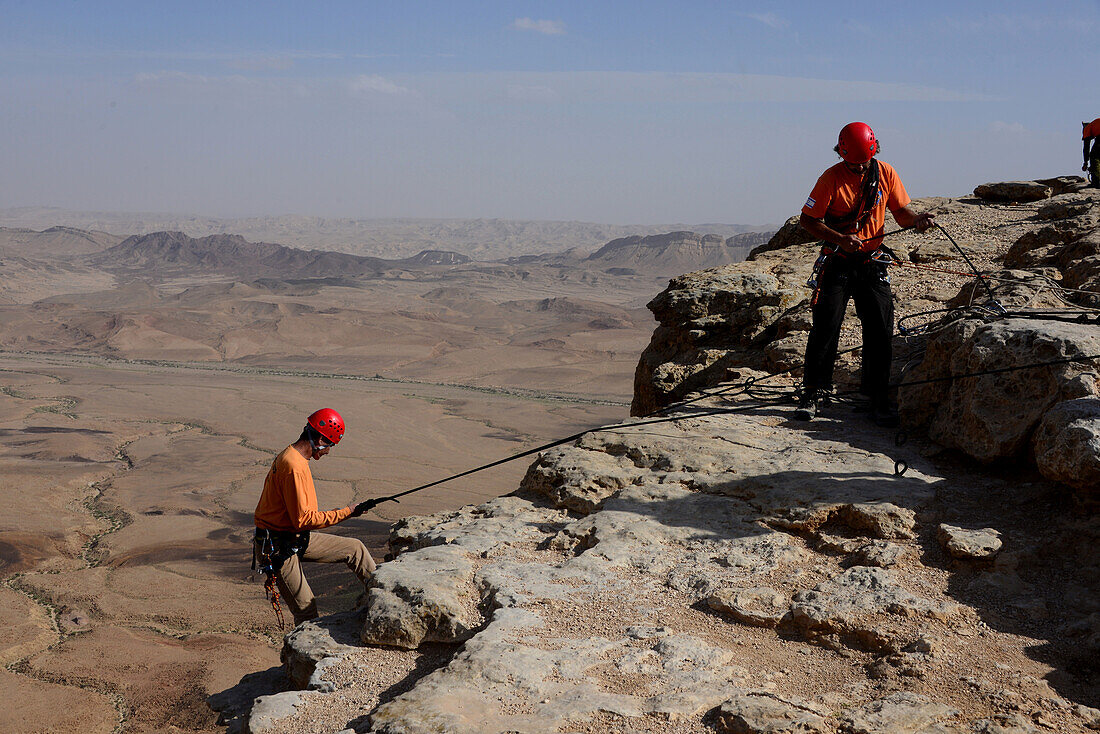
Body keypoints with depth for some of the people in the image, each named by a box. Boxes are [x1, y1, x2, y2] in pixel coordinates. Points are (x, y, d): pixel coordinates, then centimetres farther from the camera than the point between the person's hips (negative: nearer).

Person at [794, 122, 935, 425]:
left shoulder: (885, 173, 0)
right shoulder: (832, 178, -10)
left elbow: (900, 211, 8)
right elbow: (807, 219, -8)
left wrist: (916, 219, -15)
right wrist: (840, 238, -20)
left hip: (872, 263, 3)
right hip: (838, 261, -3)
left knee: (880, 330, -1)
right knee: (826, 326, -7)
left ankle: (878, 395, 9)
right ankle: (814, 392, 5)